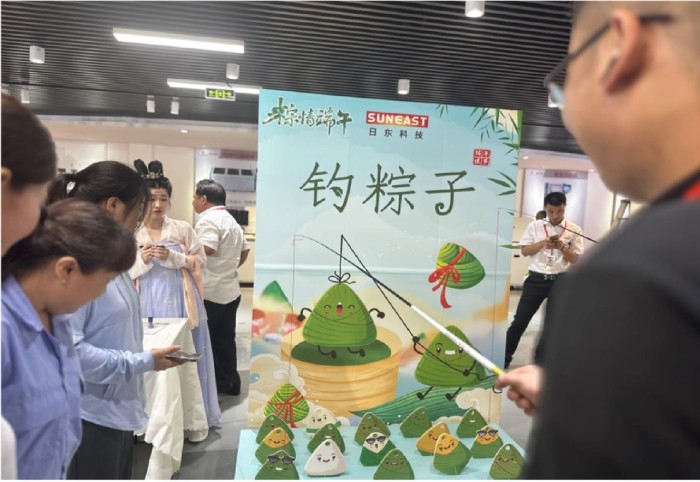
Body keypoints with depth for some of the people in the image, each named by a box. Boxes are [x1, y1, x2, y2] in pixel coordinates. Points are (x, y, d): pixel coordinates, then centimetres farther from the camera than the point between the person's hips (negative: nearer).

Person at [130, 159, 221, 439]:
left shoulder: (183, 229, 1)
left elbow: (200, 261, 3)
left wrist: (173, 256, -11)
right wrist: (141, 259, -13)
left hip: (179, 302, 0)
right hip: (148, 304, 1)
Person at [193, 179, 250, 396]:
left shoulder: (208, 219, -14)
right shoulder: (231, 220, 16)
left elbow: (207, 249, -29)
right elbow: (245, 250, 23)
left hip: (209, 292, -9)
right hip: (229, 290, 9)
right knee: (225, 338, 16)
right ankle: (229, 382, 24)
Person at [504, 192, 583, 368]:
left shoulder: (574, 230, 0)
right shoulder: (535, 226, 2)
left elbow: (575, 258, 1)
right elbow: (524, 250, 1)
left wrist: (563, 248, -17)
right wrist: (542, 243, -14)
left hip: (560, 281, 1)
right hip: (536, 279, 0)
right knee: (520, 320, 2)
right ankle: (505, 357, 13)